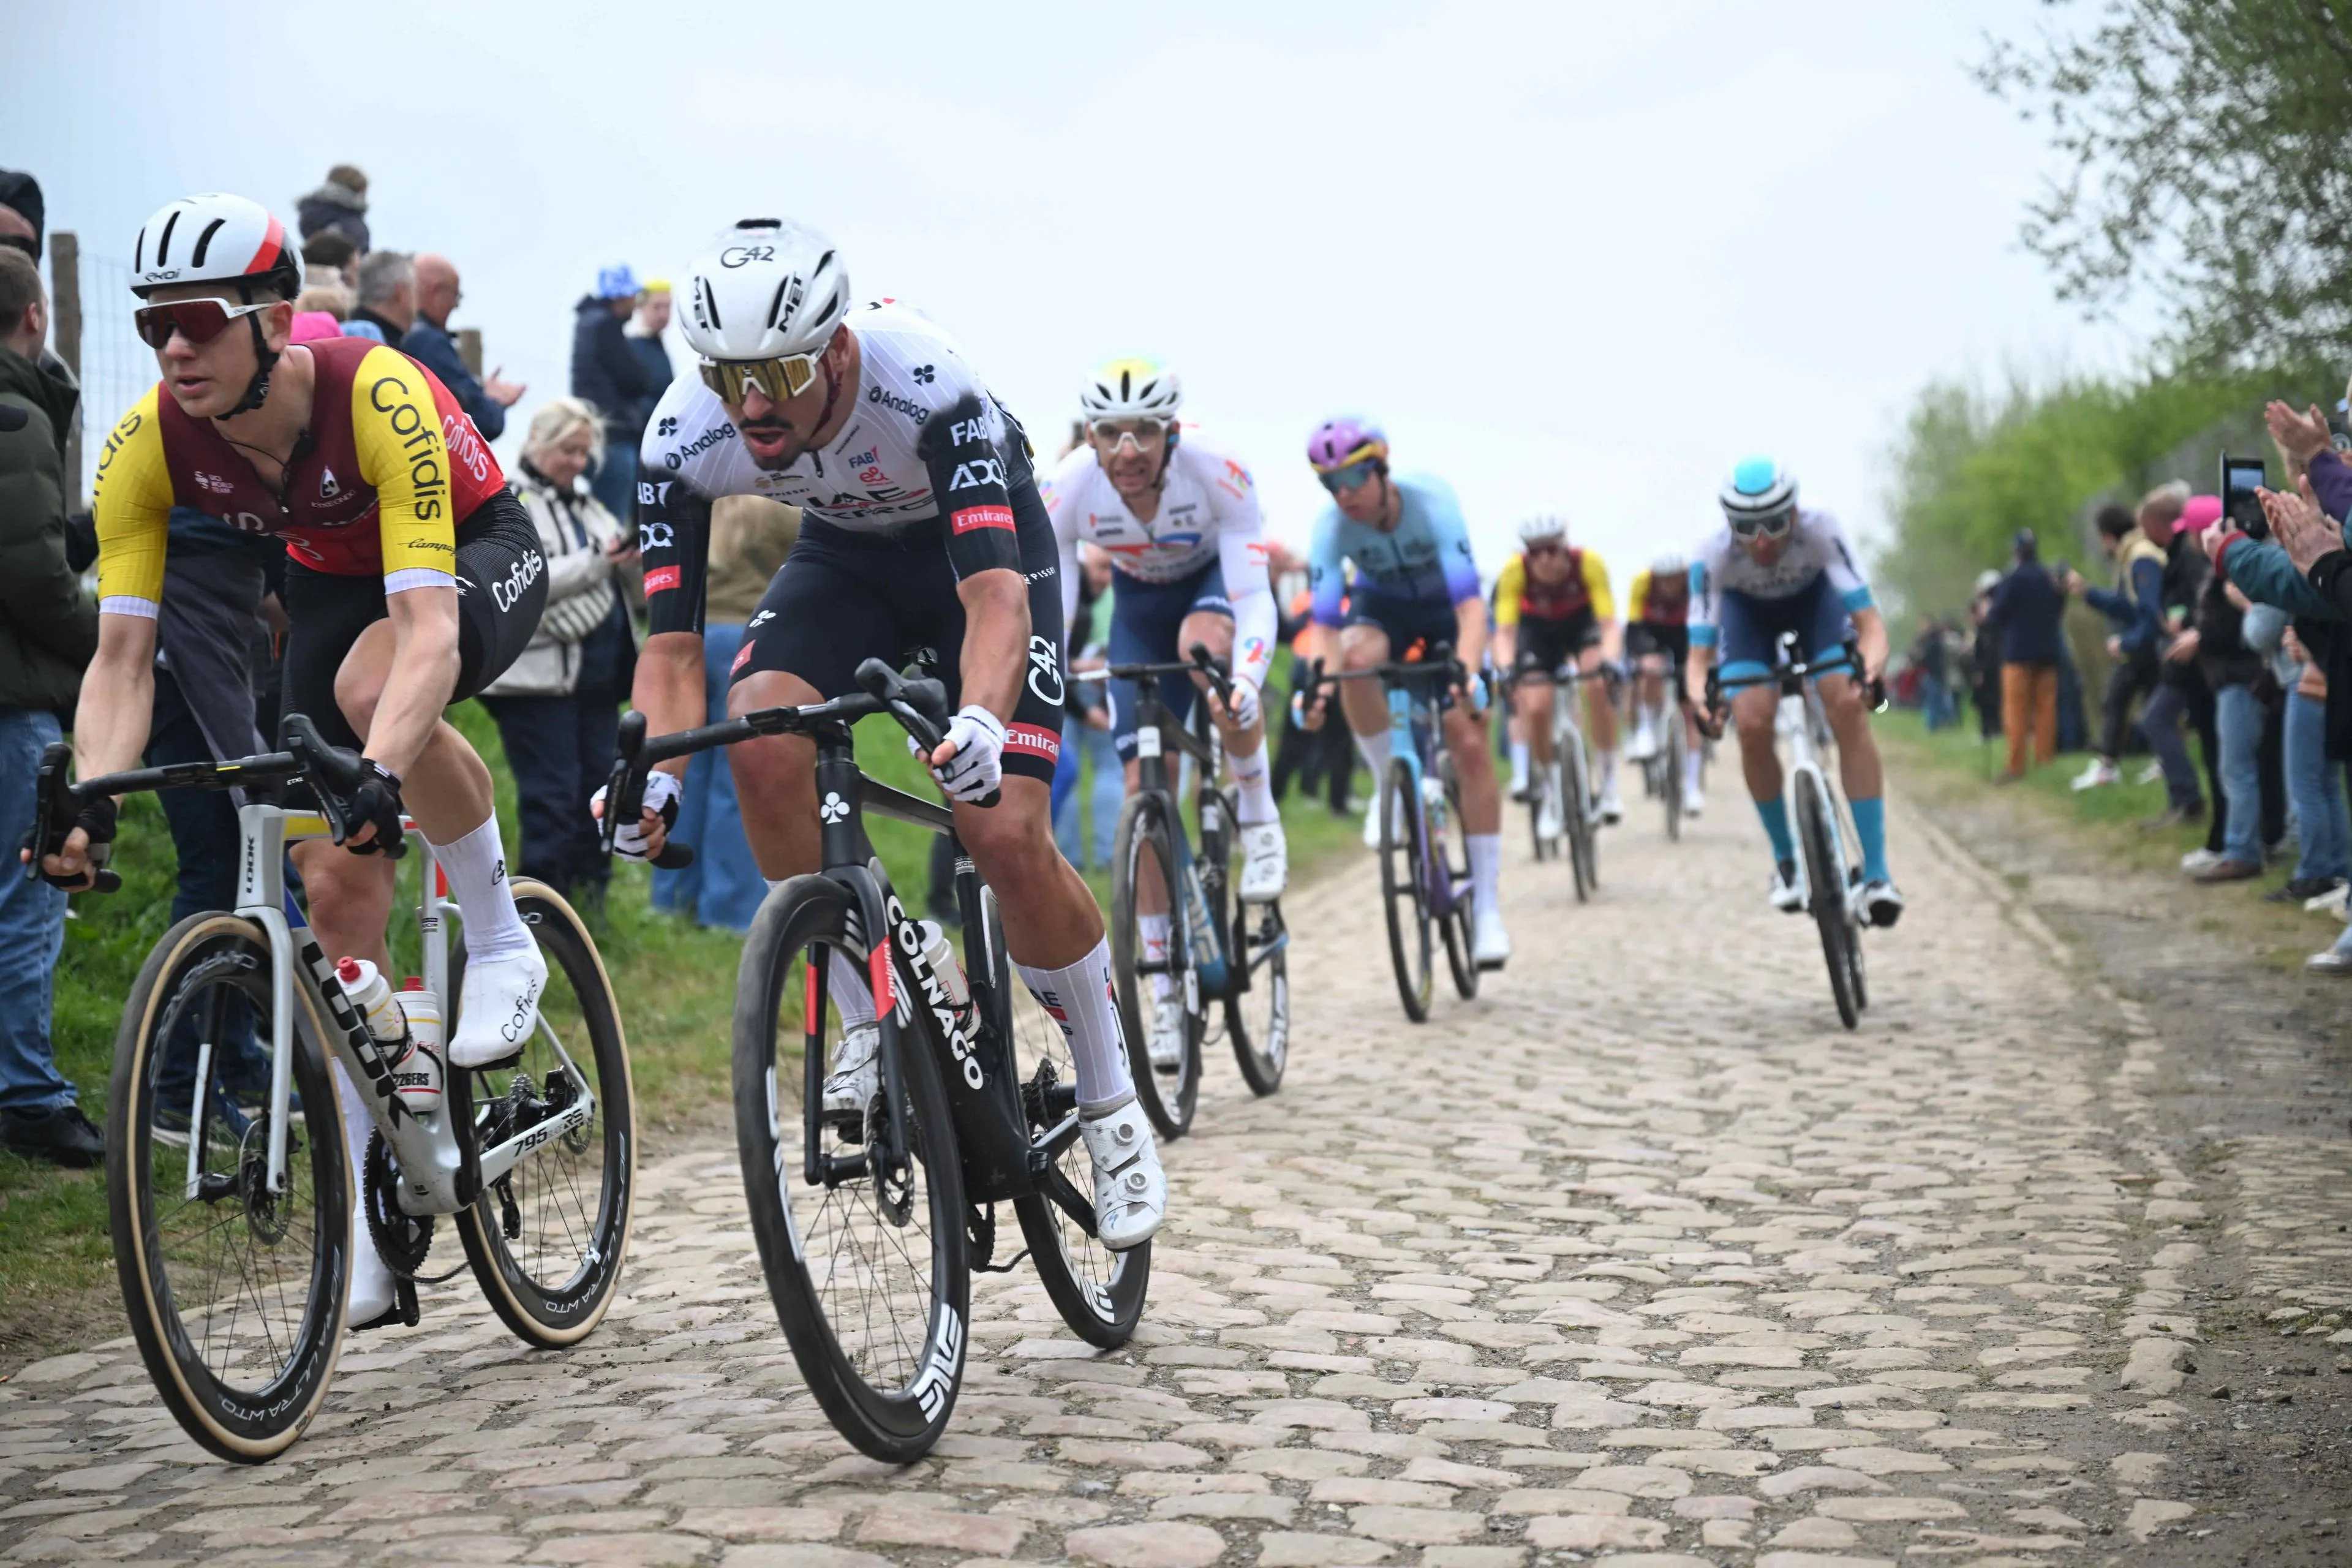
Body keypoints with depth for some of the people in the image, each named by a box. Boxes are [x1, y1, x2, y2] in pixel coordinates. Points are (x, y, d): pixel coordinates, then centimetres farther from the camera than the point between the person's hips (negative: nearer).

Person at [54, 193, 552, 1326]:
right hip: (332, 583, 5)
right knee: (338, 886, -4)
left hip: (476, 557, -5)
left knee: (375, 686, -39)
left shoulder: (378, 399, -37)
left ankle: (501, 942, -14)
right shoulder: (147, 445, -23)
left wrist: (383, 774, -59)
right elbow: (121, 653, -23)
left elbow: (427, 631, -44)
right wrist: (92, 807, -39)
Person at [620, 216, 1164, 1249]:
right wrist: (655, 775, -44)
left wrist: (981, 720, -65)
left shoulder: (927, 387, -38)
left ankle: (1112, 1107, 3)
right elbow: (672, 642, -24)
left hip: (986, 543, -4)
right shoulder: (684, 436, -27)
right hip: (848, 553, 4)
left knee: (1005, 835, -19)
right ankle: (873, 1021, -8)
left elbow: (995, 592, -46)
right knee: (761, 739, -27)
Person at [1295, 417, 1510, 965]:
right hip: (1380, 606, 1)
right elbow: (1323, 622, -27)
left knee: (1471, 747, -12)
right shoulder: (1331, 527, -26)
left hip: (1444, 609, -1)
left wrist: (1468, 674, -54)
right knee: (1355, 659, -37)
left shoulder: (1432, 502, -33)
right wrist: (1315, 683, -46)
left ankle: (1487, 907, -6)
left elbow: (1470, 602, -39)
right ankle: (1388, 785, -14)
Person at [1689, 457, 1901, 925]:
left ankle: (1876, 872, -19)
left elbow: (1869, 623, -39)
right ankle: (1786, 860, 3)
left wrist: (1871, 665, -61)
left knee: (1849, 711, -23)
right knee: (1752, 725, -21)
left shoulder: (1821, 531, -38)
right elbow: (1700, 655, -32)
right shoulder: (1715, 557, -35)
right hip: (1747, 610, 1)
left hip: (1815, 598, 0)